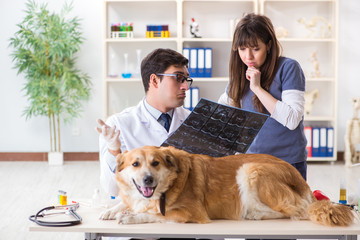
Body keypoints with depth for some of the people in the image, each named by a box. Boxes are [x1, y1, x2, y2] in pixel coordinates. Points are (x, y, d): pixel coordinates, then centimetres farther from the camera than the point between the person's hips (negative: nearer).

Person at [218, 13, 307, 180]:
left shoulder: (288, 68, -11)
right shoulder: (241, 73, 6)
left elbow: (292, 120, -20)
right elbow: (223, 105, 23)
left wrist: (257, 88, -19)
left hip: (288, 162, -5)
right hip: (252, 159, 5)